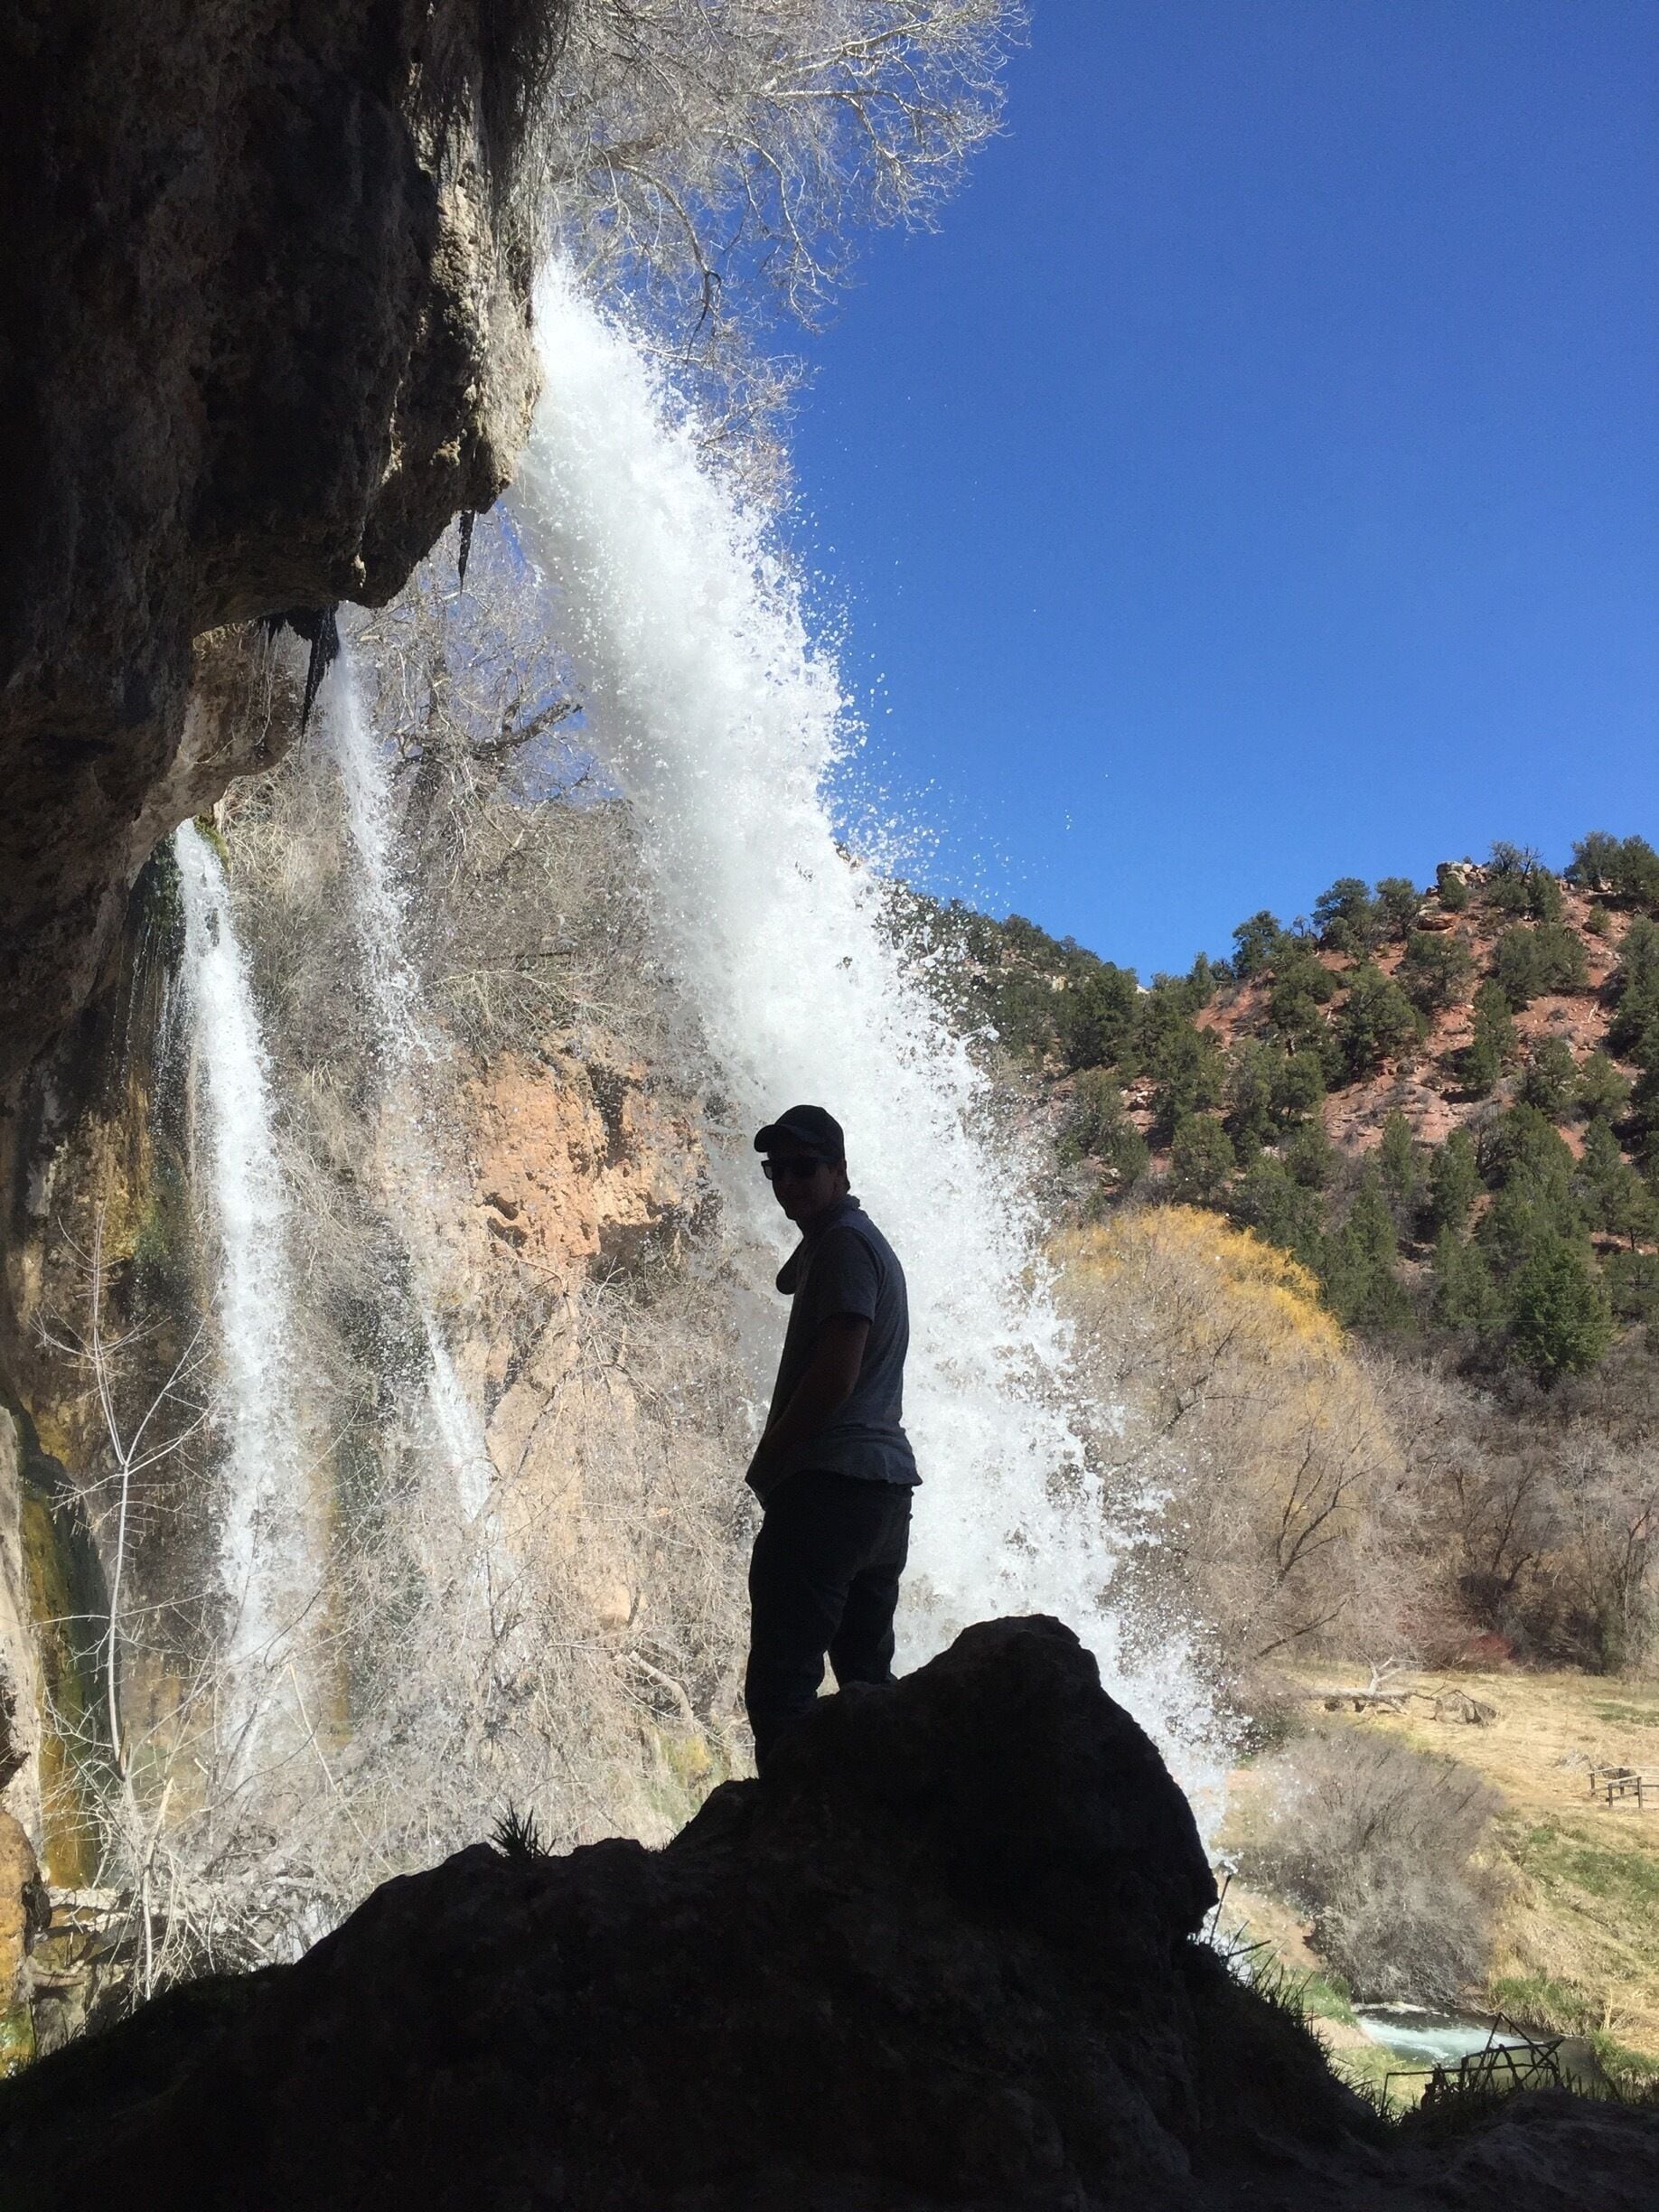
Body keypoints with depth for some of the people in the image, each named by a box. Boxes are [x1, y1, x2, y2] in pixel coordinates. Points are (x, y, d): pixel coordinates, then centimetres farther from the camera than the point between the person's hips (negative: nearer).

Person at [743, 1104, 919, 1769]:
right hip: (884, 1486, 11)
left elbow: (834, 1376, -17)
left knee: (779, 1681, -12)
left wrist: (766, 1462, -9)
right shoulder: (864, 1241, 22)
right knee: (869, 1676, 16)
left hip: (829, 1485, -11)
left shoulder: (844, 1243, -9)